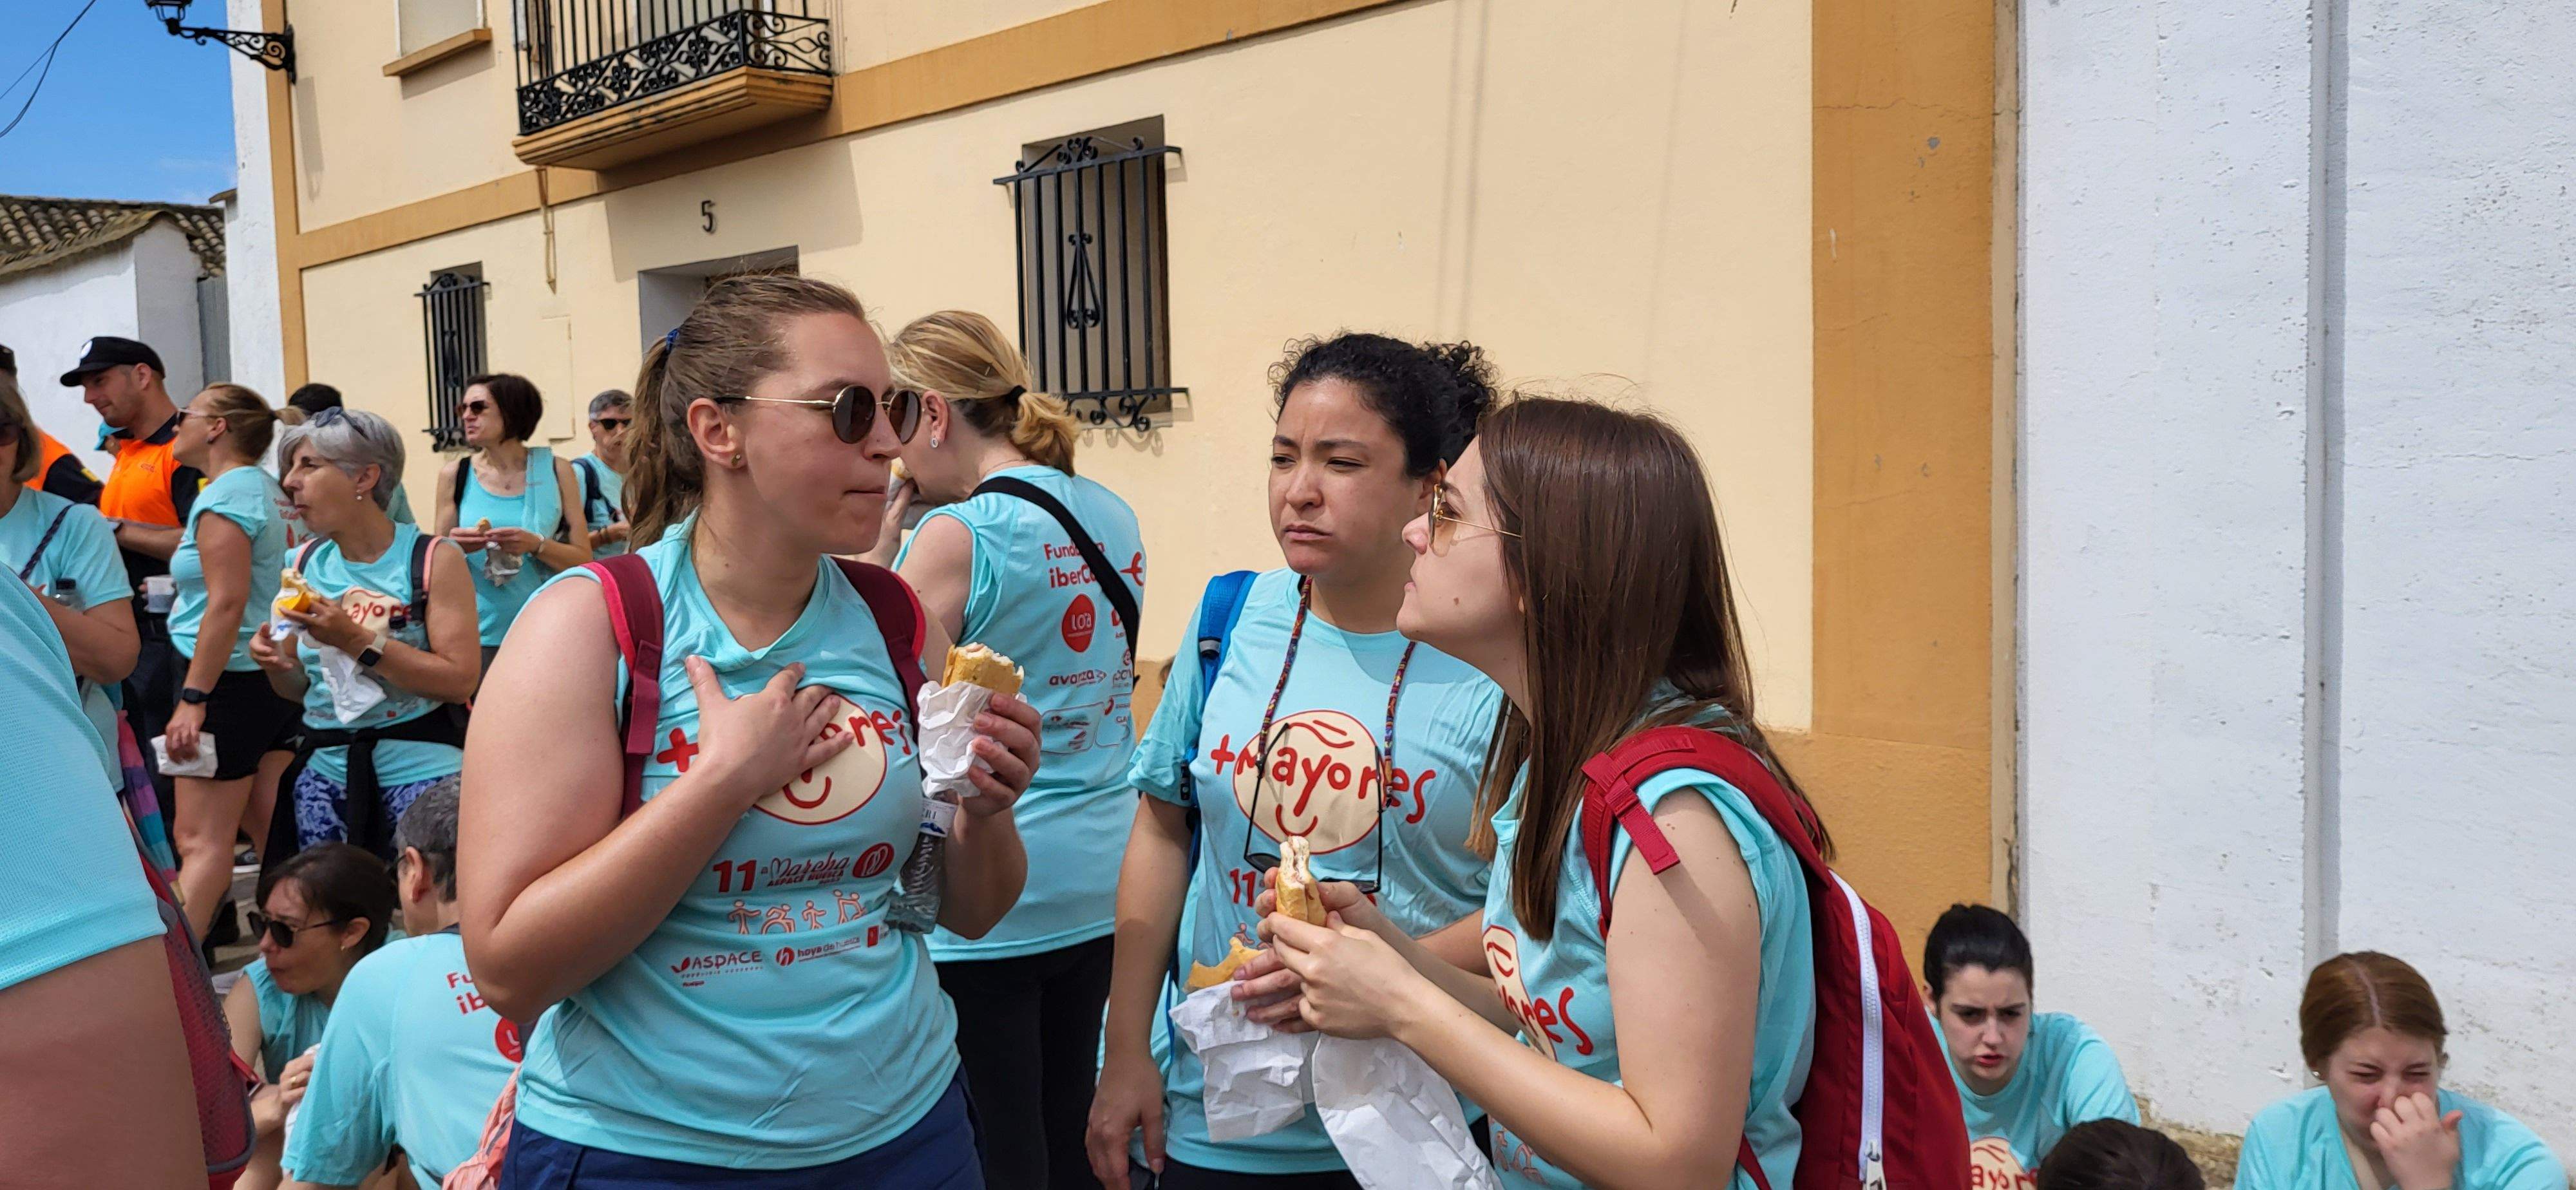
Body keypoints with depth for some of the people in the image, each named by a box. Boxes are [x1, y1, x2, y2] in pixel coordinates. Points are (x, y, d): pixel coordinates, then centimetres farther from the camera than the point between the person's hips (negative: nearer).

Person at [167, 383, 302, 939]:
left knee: (201, 840, -8)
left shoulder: (222, 497, -14)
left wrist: (193, 698, -21)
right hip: (277, 677, 9)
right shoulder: (266, 489, 13)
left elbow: (227, 603, -21)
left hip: (231, 679, -9)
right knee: (271, 828, 11)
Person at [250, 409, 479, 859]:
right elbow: (300, 687, 18)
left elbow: (461, 680, -18)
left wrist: (355, 640, -20)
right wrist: (277, 665, -4)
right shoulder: (307, 564, 9)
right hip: (325, 772, 5)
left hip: (421, 768, -5)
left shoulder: (432, 559, -7)